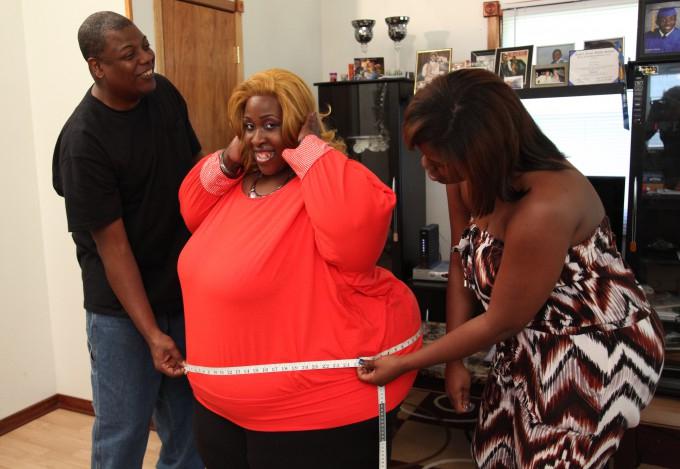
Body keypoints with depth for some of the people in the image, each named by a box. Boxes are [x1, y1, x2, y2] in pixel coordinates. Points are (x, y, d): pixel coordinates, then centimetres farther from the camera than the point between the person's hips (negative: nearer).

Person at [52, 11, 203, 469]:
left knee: (189, 422, 18)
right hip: (124, 308, -5)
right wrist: (152, 333, -20)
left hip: (186, 290, 6)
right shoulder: (83, 142, -19)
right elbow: (112, 245, -19)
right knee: (122, 430, 7)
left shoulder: (164, 93, -2)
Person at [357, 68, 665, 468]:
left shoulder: (544, 208, -35)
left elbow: (500, 323, -24)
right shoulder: (470, 177, -12)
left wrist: (403, 364, -14)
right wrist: (454, 360, 1)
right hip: (530, 347, 7)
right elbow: (464, 261, 0)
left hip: (595, 356, -7)